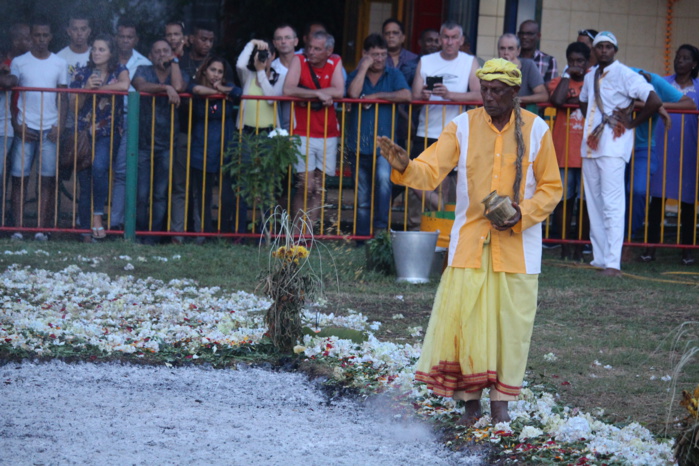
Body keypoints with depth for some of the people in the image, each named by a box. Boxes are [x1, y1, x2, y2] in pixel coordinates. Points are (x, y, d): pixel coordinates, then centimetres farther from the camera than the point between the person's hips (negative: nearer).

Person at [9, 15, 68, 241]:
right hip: (25, 129, -1)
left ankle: (41, 230, -4)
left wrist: (60, 125, -3)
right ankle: (18, 229, -5)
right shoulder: (19, 62, 7)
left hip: (50, 130, 1)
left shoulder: (60, 64, 10)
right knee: (20, 178, -5)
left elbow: (63, 99, 10)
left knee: (48, 180, -4)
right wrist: (16, 125, -4)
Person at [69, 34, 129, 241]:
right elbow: (74, 106, 6)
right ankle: (86, 232, 5)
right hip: (84, 131, 2)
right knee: (84, 183, 0)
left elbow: (124, 85, -20)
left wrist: (97, 87, -11)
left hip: (108, 133, -2)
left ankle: (98, 216, -21)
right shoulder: (82, 74, 9)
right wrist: (86, 89, -11)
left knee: (99, 166, -30)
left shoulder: (119, 71, 4)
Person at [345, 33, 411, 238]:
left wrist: (377, 96, -11)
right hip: (359, 144, 2)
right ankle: (362, 236, 16)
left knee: (383, 178, -29)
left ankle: (381, 227, -22)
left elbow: (406, 96, -12)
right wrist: (364, 67, -9)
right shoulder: (356, 75, 10)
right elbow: (353, 93, -13)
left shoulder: (394, 75, 7)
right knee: (362, 197, 8)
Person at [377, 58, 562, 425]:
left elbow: (551, 187, 4)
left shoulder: (536, 130, -1)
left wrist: (523, 214, -12)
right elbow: (431, 170, -6)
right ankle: (469, 399, 7)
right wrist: (405, 167, -28)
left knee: (510, 322, 1)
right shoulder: (463, 126, 1)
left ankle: (501, 401, 14)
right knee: (461, 317, -5)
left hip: (517, 244, -1)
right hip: (469, 240, 1)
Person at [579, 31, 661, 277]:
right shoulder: (590, 77, 14)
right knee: (594, 203, 9)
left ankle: (613, 263, -17)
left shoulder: (625, 75, -9)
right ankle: (599, 258, 15)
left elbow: (654, 101, -16)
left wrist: (632, 123, -7)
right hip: (591, 146, 8)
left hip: (613, 148, -8)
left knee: (612, 203, -13)